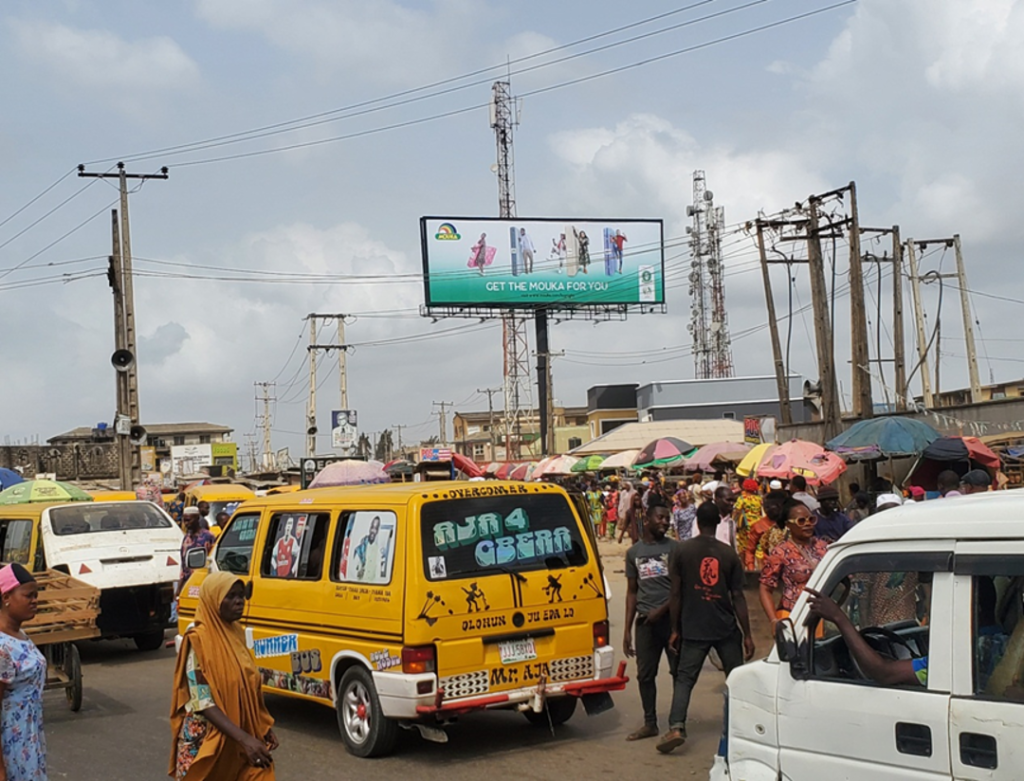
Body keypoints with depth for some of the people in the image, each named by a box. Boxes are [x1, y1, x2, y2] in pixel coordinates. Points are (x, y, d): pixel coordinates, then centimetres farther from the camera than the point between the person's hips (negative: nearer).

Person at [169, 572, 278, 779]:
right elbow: (202, 703, -20)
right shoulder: (199, 640, -15)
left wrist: (264, 728, 6)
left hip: (240, 740, 6)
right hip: (208, 743, -6)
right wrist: (243, 738, -27)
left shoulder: (236, 634, 7)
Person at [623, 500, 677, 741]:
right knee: (645, 674, 7)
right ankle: (650, 724, 19)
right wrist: (627, 630, 12)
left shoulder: (674, 548, 1)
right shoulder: (634, 552, 13)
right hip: (645, 621, 4)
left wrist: (662, 610, -14)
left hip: (671, 618, -4)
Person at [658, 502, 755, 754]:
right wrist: (747, 634, 5)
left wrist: (675, 630, 6)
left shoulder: (682, 551, -2)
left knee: (684, 679, 2)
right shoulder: (728, 553, -1)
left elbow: (675, 594, -2)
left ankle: (676, 727, -13)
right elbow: (738, 596, 0)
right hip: (726, 629, 1)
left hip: (693, 629, -1)